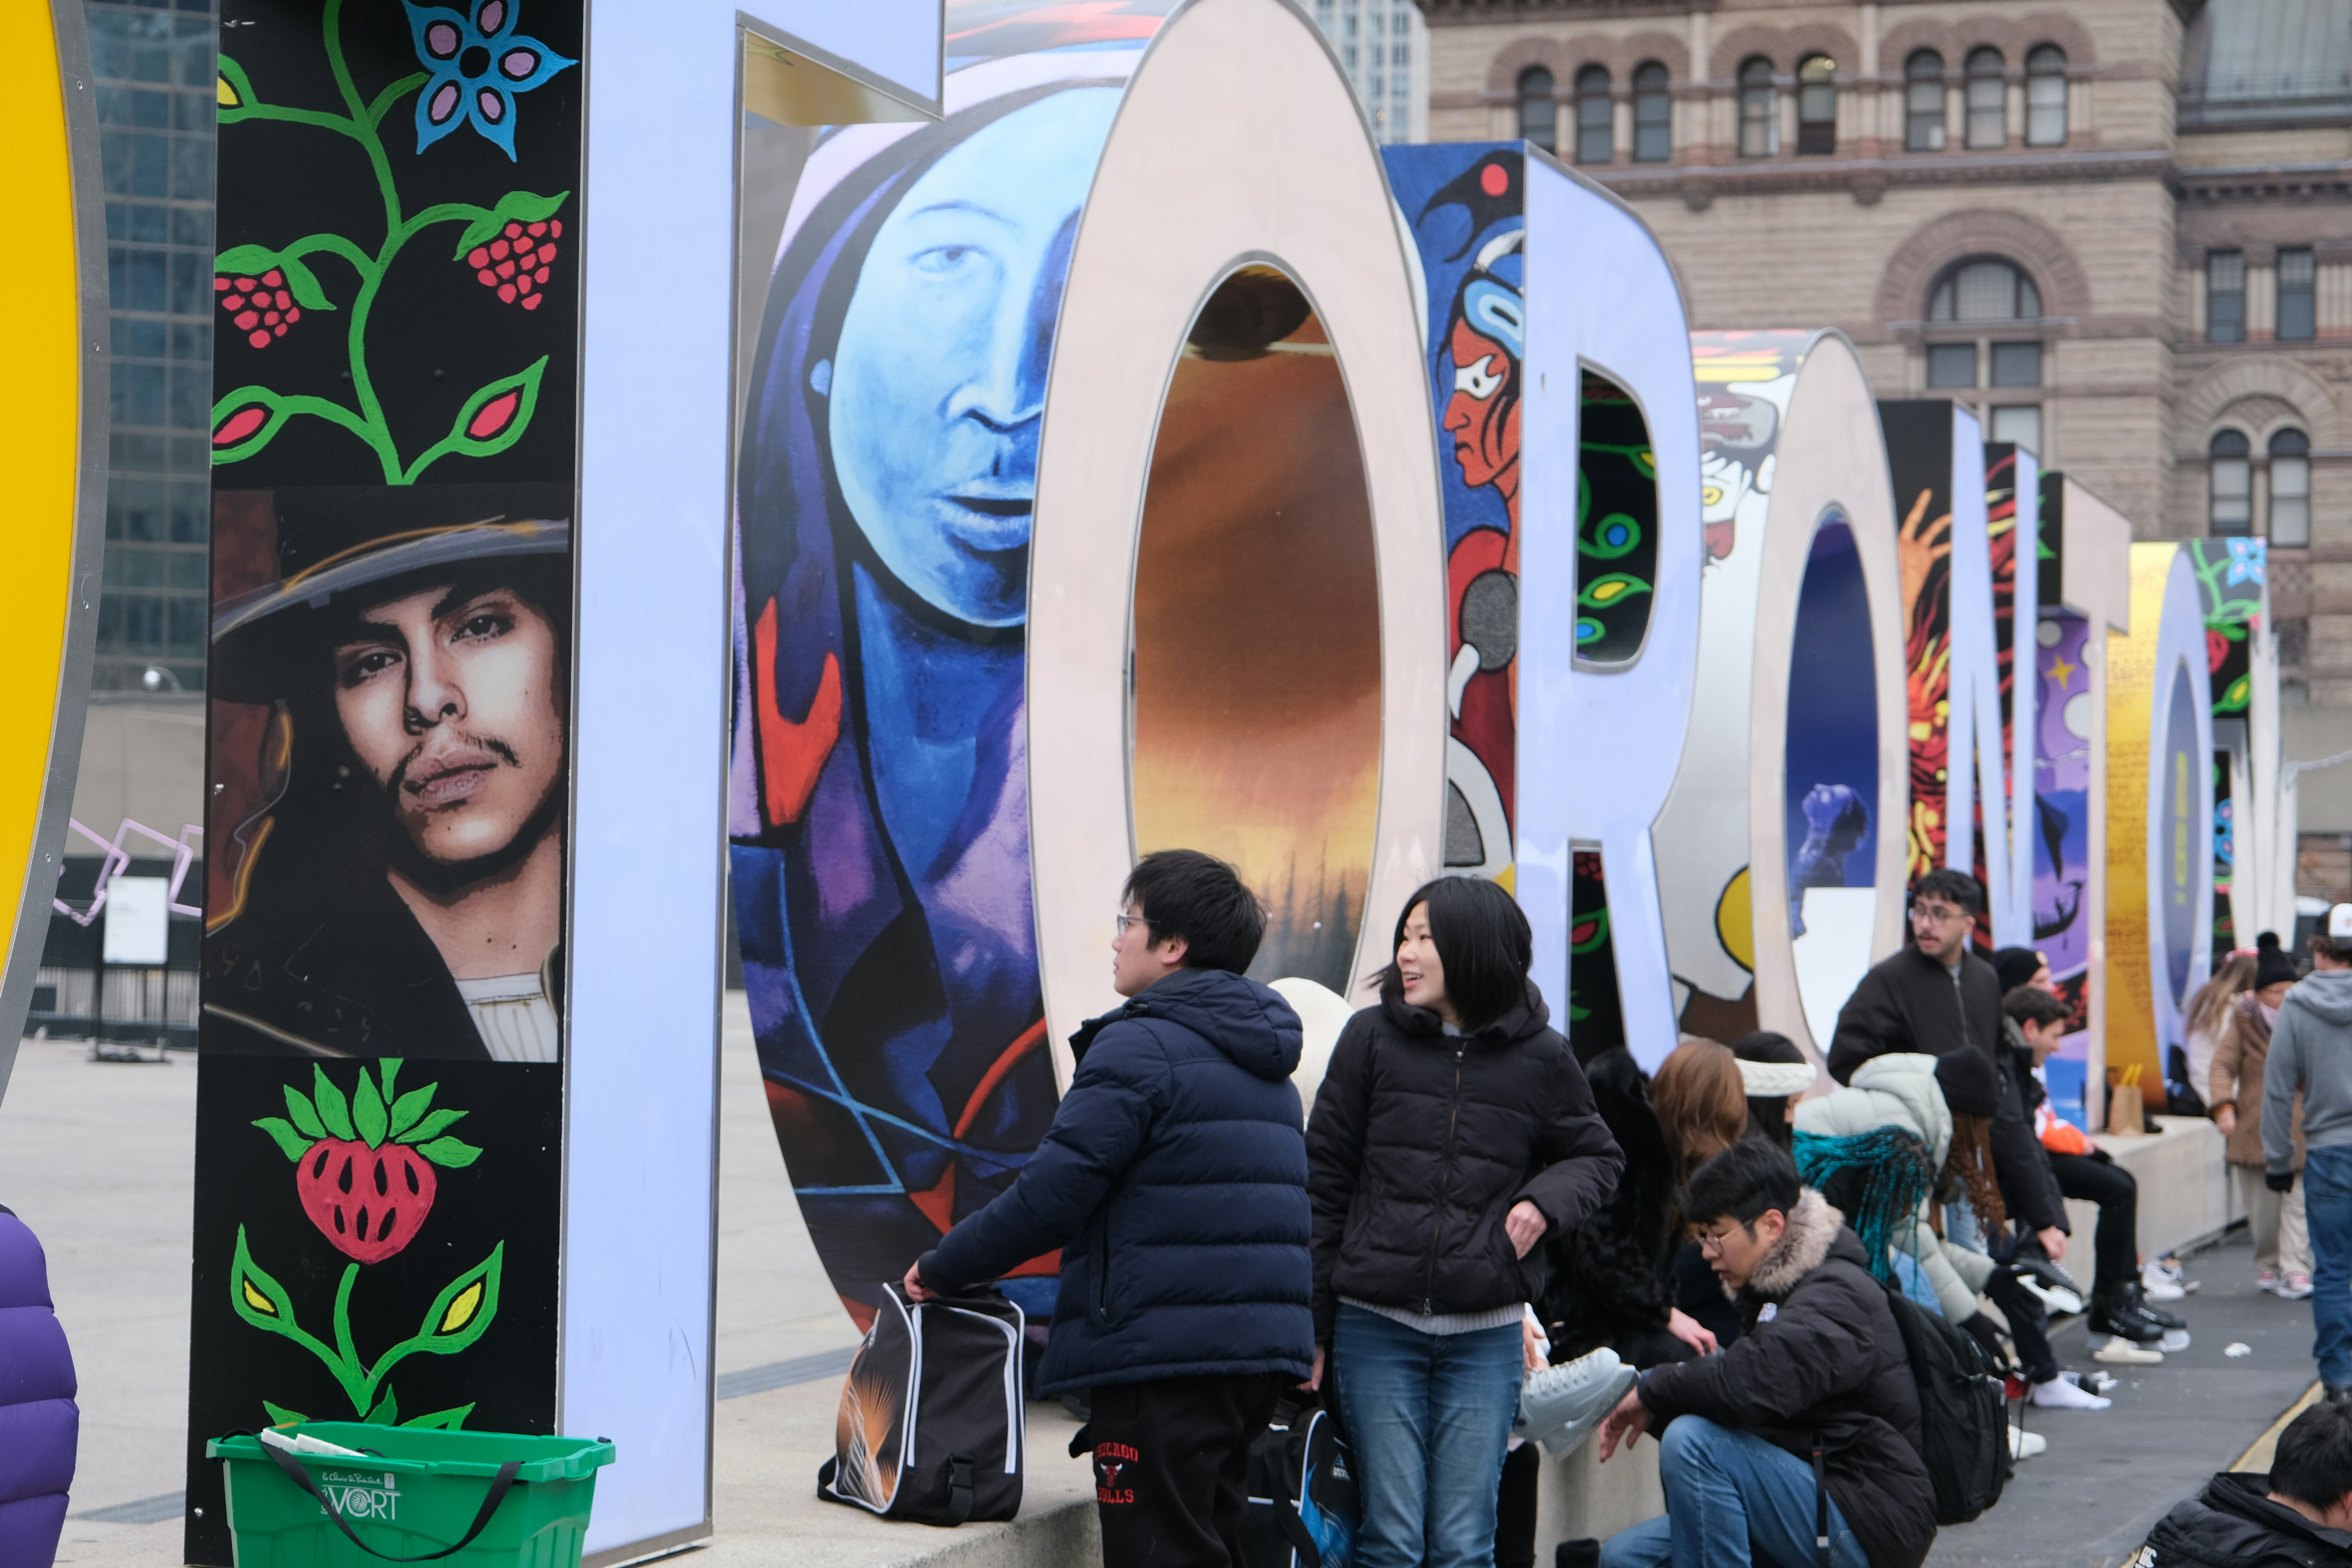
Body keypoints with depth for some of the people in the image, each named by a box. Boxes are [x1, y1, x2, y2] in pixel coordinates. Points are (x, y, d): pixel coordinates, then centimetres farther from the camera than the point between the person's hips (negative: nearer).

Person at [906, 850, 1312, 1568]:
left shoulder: (1140, 1045, -11)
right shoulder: (1266, 1064, 18)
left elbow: (1050, 1193, -15)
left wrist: (941, 1268, -2)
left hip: (1166, 1354, -9)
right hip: (1261, 1350, 9)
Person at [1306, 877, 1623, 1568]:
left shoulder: (1541, 1057, 2)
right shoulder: (1372, 1038, 1)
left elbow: (1598, 1157, 18)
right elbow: (1324, 1185, 4)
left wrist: (1544, 1201, -5)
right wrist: (1312, 1326, 1)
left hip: (1486, 1336, 0)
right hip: (1376, 1328, 0)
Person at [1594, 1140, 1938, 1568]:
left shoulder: (1839, 1295, -16)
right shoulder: (1776, 1292, 17)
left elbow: (1753, 1383, -32)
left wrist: (1652, 1391, -17)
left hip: (1870, 1530, -9)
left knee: (1691, 1441, -26)